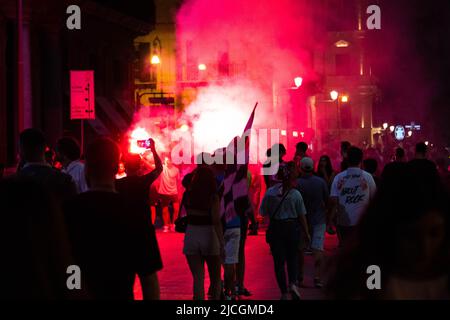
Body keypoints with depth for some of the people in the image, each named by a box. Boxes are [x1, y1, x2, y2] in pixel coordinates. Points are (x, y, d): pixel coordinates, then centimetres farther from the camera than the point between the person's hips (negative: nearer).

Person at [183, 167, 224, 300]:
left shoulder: (188, 194, -1)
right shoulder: (213, 197, -10)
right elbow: (216, 222, -15)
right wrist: (222, 244, -15)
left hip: (191, 235, 3)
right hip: (209, 236, -3)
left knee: (198, 278, 4)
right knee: (215, 278, 14)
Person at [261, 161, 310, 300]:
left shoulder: (270, 193, -8)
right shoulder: (296, 195, -11)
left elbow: (264, 213, -3)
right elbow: (302, 216, -5)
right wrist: (306, 233, 5)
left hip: (275, 228, 1)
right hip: (292, 227, -1)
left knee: (279, 260, 7)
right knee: (292, 257, 17)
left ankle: (284, 292, 8)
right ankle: (293, 283, -5)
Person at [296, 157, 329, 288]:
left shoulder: (296, 183, -10)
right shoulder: (321, 182, -4)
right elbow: (327, 201, 3)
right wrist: (328, 218, 18)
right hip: (319, 220, 0)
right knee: (318, 249, -3)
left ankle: (300, 276, 24)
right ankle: (317, 277, -14)